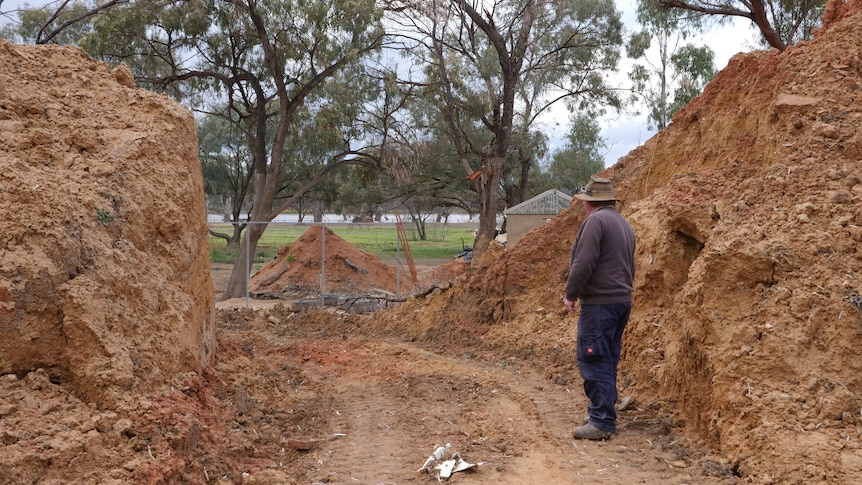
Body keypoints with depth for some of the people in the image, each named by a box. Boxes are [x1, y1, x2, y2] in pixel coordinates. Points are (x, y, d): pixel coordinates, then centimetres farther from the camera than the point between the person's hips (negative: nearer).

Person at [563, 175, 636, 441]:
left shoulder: (595, 221, -13)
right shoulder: (624, 224, 16)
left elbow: (583, 264, -19)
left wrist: (571, 294, -9)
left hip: (599, 303, -9)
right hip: (623, 300, 9)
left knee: (594, 361, -7)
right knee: (608, 361, 16)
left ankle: (602, 421, -7)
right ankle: (605, 410, 24)